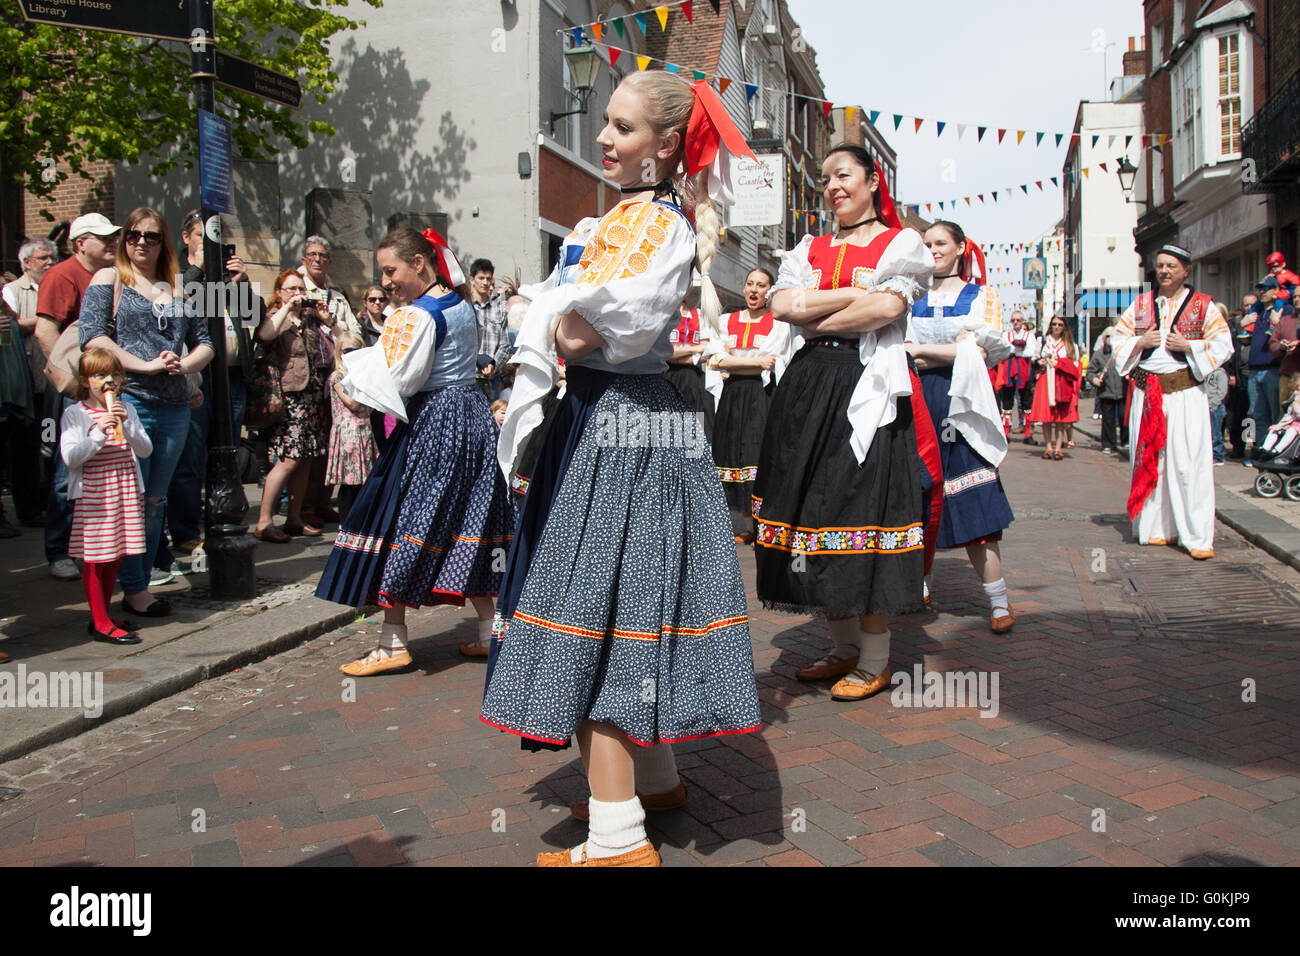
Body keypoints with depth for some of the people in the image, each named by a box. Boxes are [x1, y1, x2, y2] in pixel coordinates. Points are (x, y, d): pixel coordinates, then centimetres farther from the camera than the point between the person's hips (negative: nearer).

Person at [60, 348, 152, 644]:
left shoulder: (126, 409, 8)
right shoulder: (75, 414, -3)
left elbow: (146, 450, 1)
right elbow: (70, 457, -12)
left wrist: (127, 427, -14)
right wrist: (98, 433, -23)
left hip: (127, 491, 5)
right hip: (92, 495, -5)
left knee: (115, 557, 11)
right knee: (95, 559, -1)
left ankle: (102, 617, 24)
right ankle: (101, 624, 6)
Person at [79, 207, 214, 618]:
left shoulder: (176, 290, 18)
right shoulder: (108, 280, 4)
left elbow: (204, 342, 17)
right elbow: (92, 337, -8)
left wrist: (184, 364, -5)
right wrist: (146, 365, -15)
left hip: (175, 409, 5)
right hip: (126, 401, -5)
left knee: (155, 501, 10)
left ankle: (142, 586, 19)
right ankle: (134, 590, 8)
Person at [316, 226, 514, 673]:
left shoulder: (420, 315, -15)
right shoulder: (462, 306, 11)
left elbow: (399, 381, -18)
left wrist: (352, 371, 0)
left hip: (431, 425, -9)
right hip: (471, 415, 9)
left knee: (401, 522, -1)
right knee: (467, 523, 12)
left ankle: (393, 643, 3)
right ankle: (489, 631, 17)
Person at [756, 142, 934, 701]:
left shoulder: (901, 244, 6)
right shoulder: (809, 249, 20)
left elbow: (887, 309, -12)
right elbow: (782, 304, 1)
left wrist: (814, 317, -4)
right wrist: (857, 294, -6)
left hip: (866, 388, -5)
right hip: (807, 388, 5)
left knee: (862, 507, -7)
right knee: (815, 505, 5)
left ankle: (874, 662, 5)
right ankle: (845, 648, 19)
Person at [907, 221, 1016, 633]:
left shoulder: (982, 296, 10)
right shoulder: (914, 299, 17)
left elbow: (979, 354, -5)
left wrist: (921, 350, -6)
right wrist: (954, 349, -6)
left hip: (961, 407, -3)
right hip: (918, 404, 3)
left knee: (971, 504, -9)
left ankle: (997, 597, -3)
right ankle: (917, 585, 16)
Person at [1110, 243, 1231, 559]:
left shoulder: (1204, 305, 4)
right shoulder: (1140, 305, 13)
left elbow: (1223, 345, 2)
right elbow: (1118, 339, 15)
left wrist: (1189, 346, -13)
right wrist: (1140, 342, -5)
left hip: (1186, 393, -3)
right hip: (1147, 392, 3)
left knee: (1189, 463, -8)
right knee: (1149, 460, 4)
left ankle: (1198, 536, -3)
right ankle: (1157, 528, 15)